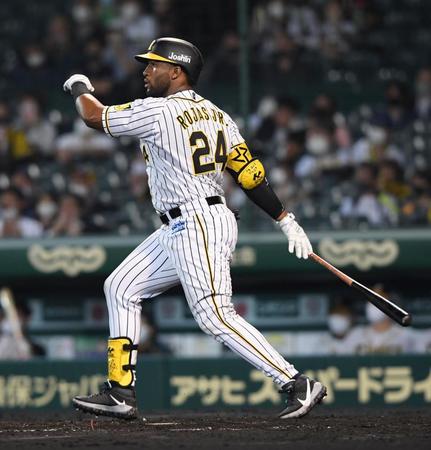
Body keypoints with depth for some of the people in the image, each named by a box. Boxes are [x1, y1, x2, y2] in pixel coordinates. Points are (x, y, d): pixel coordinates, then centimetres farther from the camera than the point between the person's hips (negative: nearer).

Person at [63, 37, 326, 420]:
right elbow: (251, 175, 5)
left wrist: (80, 88, 21)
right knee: (121, 288, 14)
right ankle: (121, 393, 15)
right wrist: (287, 221, 4)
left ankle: (297, 385, -18)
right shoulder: (216, 115, 12)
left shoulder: (159, 111, -12)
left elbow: (94, 116, 0)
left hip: (197, 227, -10)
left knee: (215, 317, -16)